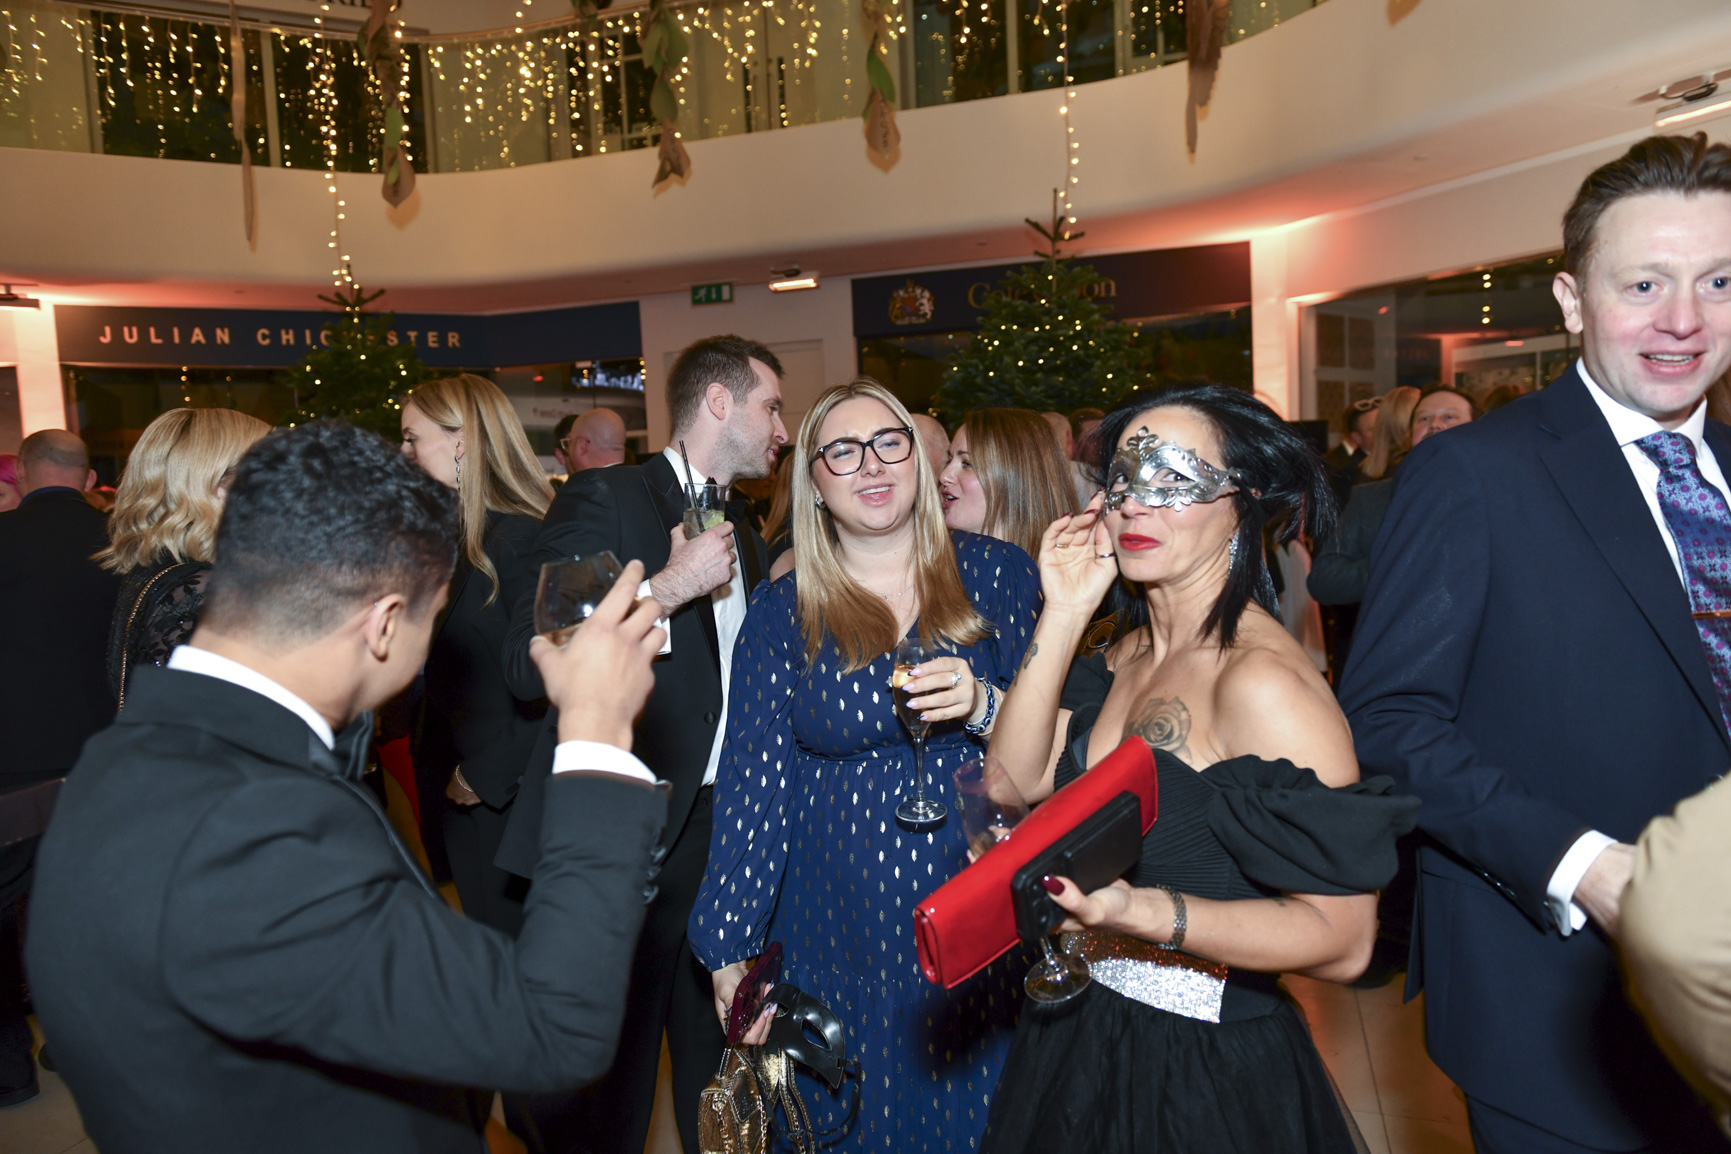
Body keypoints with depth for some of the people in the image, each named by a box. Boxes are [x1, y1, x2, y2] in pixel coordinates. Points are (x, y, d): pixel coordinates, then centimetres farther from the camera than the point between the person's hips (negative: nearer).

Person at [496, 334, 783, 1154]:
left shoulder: (744, 536, 15)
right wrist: (669, 586, -21)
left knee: (715, 1069, 19)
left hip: (725, 830, 7)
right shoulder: (604, 501, -9)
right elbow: (528, 663, -19)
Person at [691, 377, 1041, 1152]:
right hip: (838, 933, 0)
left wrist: (984, 706, -21)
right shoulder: (781, 615, -3)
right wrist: (728, 948, -2)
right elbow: (754, 783, -3)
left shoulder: (998, 575, -3)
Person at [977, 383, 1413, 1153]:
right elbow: (1017, 780, -8)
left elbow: (1341, 939, -23)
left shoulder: (1261, 678, -24)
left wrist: (1139, 912, -35)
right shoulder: (1127, 650, 0)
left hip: (1202, 1071, -7)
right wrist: (1064, 615, -13)